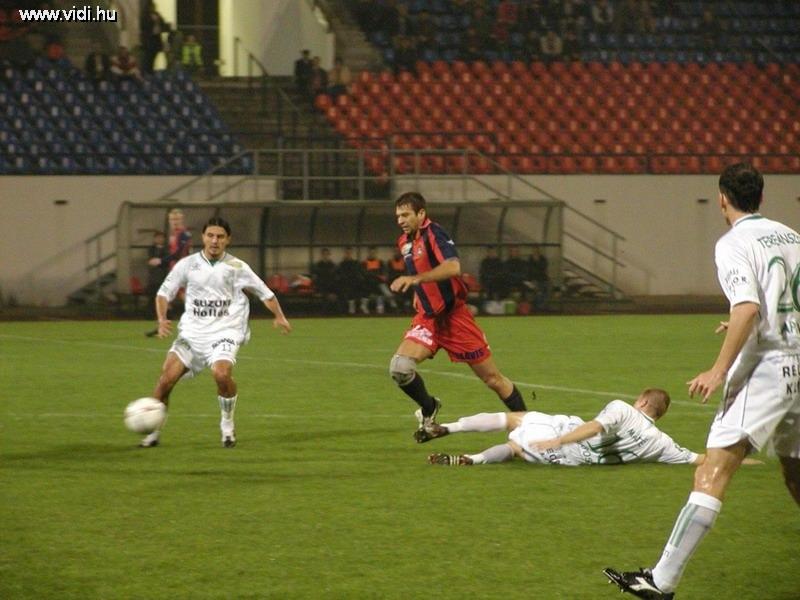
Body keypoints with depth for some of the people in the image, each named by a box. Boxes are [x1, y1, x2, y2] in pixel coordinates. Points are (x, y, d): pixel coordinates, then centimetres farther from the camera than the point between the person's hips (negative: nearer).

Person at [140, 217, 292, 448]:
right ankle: (152, 432, 6)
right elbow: (164, 292, 10)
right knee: (166, 377, -11)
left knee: (221, 373, -29)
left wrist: (278, 316, 2)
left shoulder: (236, 267, 2)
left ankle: (227, 425, -4)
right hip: (192, 331, 2)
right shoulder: (188, 264, 5)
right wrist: (162, 320, -6)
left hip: (224, 332, -2)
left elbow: (263, 292, 12)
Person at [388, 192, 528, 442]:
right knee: (400, 367, -18)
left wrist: (415, 279, -42)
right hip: (427, 318, 6)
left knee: (492, 377, 1)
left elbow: (453, 267, -34)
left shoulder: (434, 234, -16)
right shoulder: (404, 242, 9)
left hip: (454, 316, -6)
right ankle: (428, 409, 8)